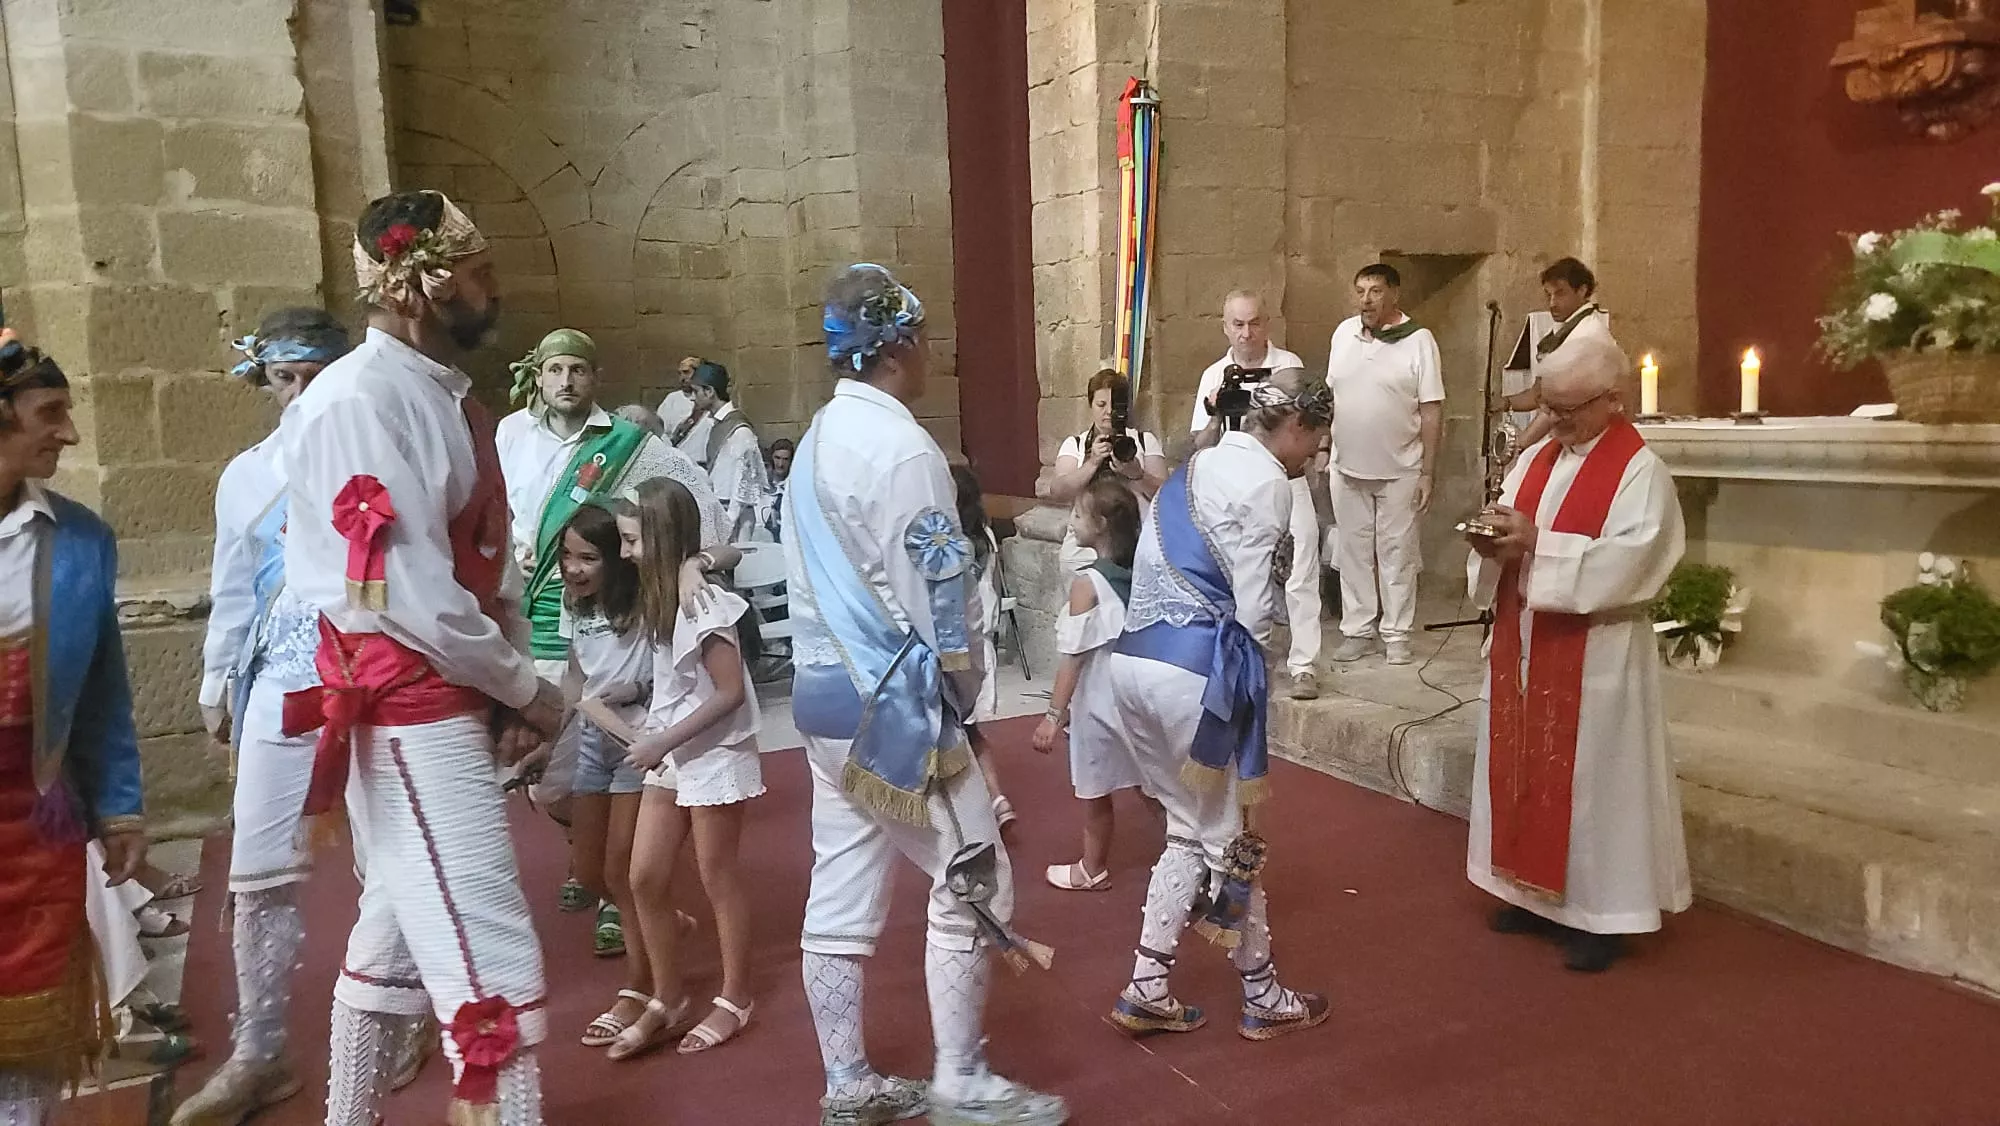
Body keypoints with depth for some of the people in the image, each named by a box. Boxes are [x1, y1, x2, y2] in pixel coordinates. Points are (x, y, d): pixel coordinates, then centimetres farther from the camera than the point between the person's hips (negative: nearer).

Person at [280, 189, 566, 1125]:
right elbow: (412, 595, -23)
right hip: (410, 704, -10)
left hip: (449, 696, 10)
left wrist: (514, 678, 1)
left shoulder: (445, 394, 10)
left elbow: (491, 556, 12)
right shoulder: (361, 401, -19)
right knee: (490, 957, -7)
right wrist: (526, 690, -11)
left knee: (401, 921, 22)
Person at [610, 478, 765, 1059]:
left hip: (715, 755, -8)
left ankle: (735, 999, 24)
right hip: (670, 756, 8)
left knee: (718, 878, 6)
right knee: (645, 879, 9)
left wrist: (663, 741, -18)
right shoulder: (661, 595, 5)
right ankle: (667, 1002, 24)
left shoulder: (702, 602, -20)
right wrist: (653, 740, -1)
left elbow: (730, 693, -20)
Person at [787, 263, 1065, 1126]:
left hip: (824, 694, 9)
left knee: (841, 899, 13)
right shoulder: (903, 449, -16)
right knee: (974, 885, 5)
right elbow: (938, 609, -17)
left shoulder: (817, 441, 10)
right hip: (894, 704, -9)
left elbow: (820, 581, 9)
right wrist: (963, 691, -3)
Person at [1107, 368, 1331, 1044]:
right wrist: (1247, 688, 4)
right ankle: (1263, 1000, 24)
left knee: (1192, 831, 18)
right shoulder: (1265, 479, -6)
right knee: (1232, 839, 8)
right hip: (1194, 670, -8)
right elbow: (1251, 608, -11)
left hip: (1134, 661, 8)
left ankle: (1145, 992, 20)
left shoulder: (1201, 466, 20)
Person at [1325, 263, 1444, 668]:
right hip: (1347, 467, 4)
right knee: (1354, 550, 10)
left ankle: (1396, 633, 16)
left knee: (1396, 552, 6)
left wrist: (1428, 472, -10)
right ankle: (1358, 629, 20)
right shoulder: (1344, 333, 4)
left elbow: (1432, 411, -8)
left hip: (1399, 470, -4)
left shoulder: (1419, 341, -9)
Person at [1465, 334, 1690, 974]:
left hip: (1594, 656, -7)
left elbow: (1624, 562, -22)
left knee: (1591, 777, 2)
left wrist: (1538, 543, -26)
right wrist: (1492, 543, -11)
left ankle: (1600, 912, 14)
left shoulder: (1640, 471, -11)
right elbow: (1510, 541, 11)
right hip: (1524, 644, 7)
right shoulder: (1535, 458, 10)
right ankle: (1538, 892, 28)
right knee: (1527, 766, 13)